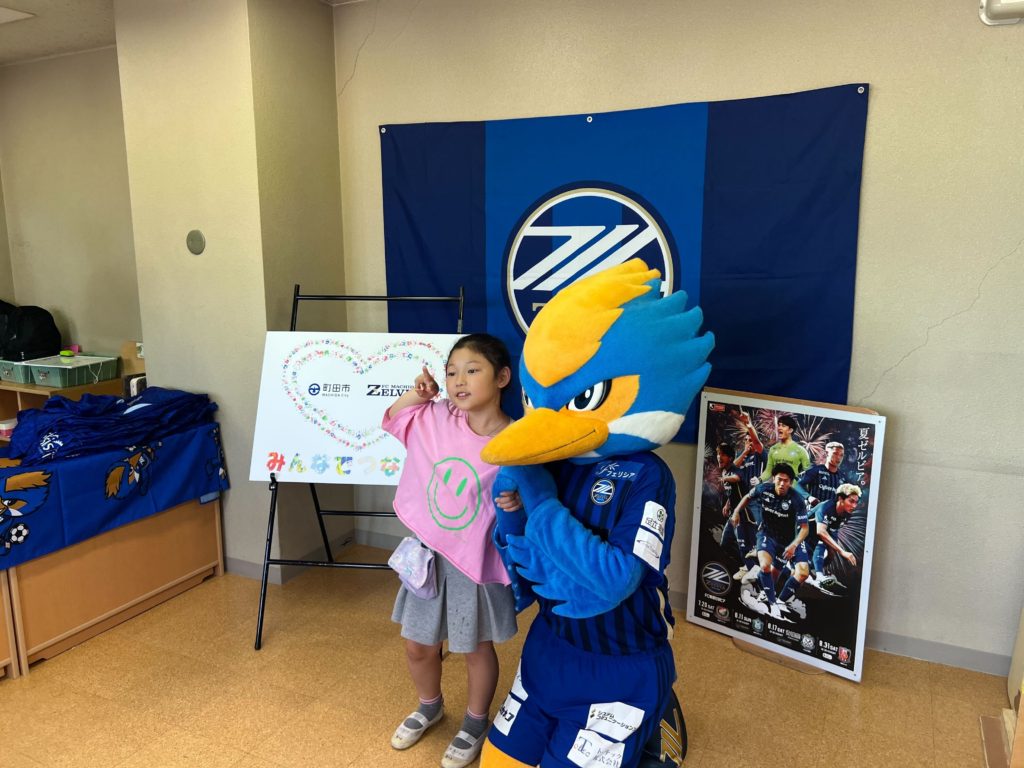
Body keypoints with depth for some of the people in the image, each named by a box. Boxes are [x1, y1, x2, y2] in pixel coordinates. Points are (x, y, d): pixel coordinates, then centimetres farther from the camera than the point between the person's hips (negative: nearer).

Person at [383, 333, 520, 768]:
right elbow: (392, 419, 11)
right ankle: (429, 707, 52)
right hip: (427, 555, 4)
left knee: (477, 648, 18)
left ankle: (475, 724, 45)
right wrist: (416, 394, -7)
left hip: (477, 563, -4)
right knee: (417, 645, 21)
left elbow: (528, 503, -10)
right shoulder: (435, 418, -8)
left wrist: (518, 504, -32)